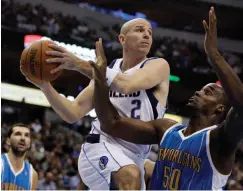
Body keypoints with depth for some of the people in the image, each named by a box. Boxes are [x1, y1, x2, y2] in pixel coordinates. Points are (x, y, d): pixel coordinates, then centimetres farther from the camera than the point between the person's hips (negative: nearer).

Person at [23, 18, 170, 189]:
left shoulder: (158, 66, -2)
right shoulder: (107, 70, 9)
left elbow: (126, 85, -24)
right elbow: (73, 114, 7)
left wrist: (80, 64, -27)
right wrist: (45, 86, -8)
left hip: (133, 157, 2)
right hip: (101, 146, -2)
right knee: (130, 175, -35)